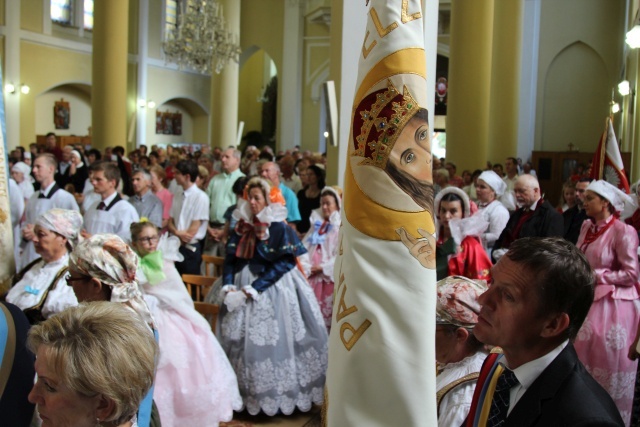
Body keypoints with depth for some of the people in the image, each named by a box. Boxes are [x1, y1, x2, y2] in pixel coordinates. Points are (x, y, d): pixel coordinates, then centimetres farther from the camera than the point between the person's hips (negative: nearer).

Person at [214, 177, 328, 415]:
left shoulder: (279, 228, -7)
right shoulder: (242, 226, 9)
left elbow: (284, 263, -14)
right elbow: (230, 259, 6)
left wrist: (252, 289, -19)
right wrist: (228, 286, -12)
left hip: (274, 288, -5)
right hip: (242, 288, 5)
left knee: (274, 340, -5)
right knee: (240, 340, 4)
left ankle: (278, 393, 9)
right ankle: (245, 391, 16)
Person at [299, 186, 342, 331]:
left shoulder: (341, 227, -3)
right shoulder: (316, 223, 17)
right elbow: (304, 247, 10)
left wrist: (323, 267, -13)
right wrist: (306, 267, -5)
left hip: (328, 276, -5)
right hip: (311, 275, 5)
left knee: (327, 311, -3)